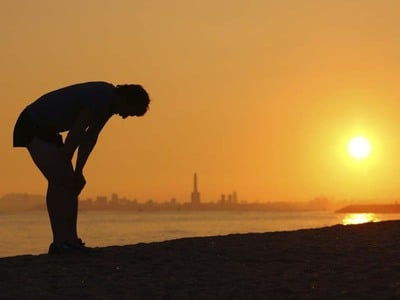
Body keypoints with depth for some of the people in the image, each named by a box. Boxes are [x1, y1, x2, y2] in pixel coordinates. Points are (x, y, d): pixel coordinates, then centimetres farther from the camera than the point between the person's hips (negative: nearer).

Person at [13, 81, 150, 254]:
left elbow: (90, 138, 8)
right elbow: (76, 134, -24)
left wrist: (78, 172, 4)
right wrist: (65, 168, -17)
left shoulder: (109, 102, 5)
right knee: (58, 180, -17)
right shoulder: (101, 97, -25)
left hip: (47, 130, 10)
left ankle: (71, 241, 3)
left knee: (70, 181, 3)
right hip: (33, 126, -10)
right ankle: (59, 243, -18)